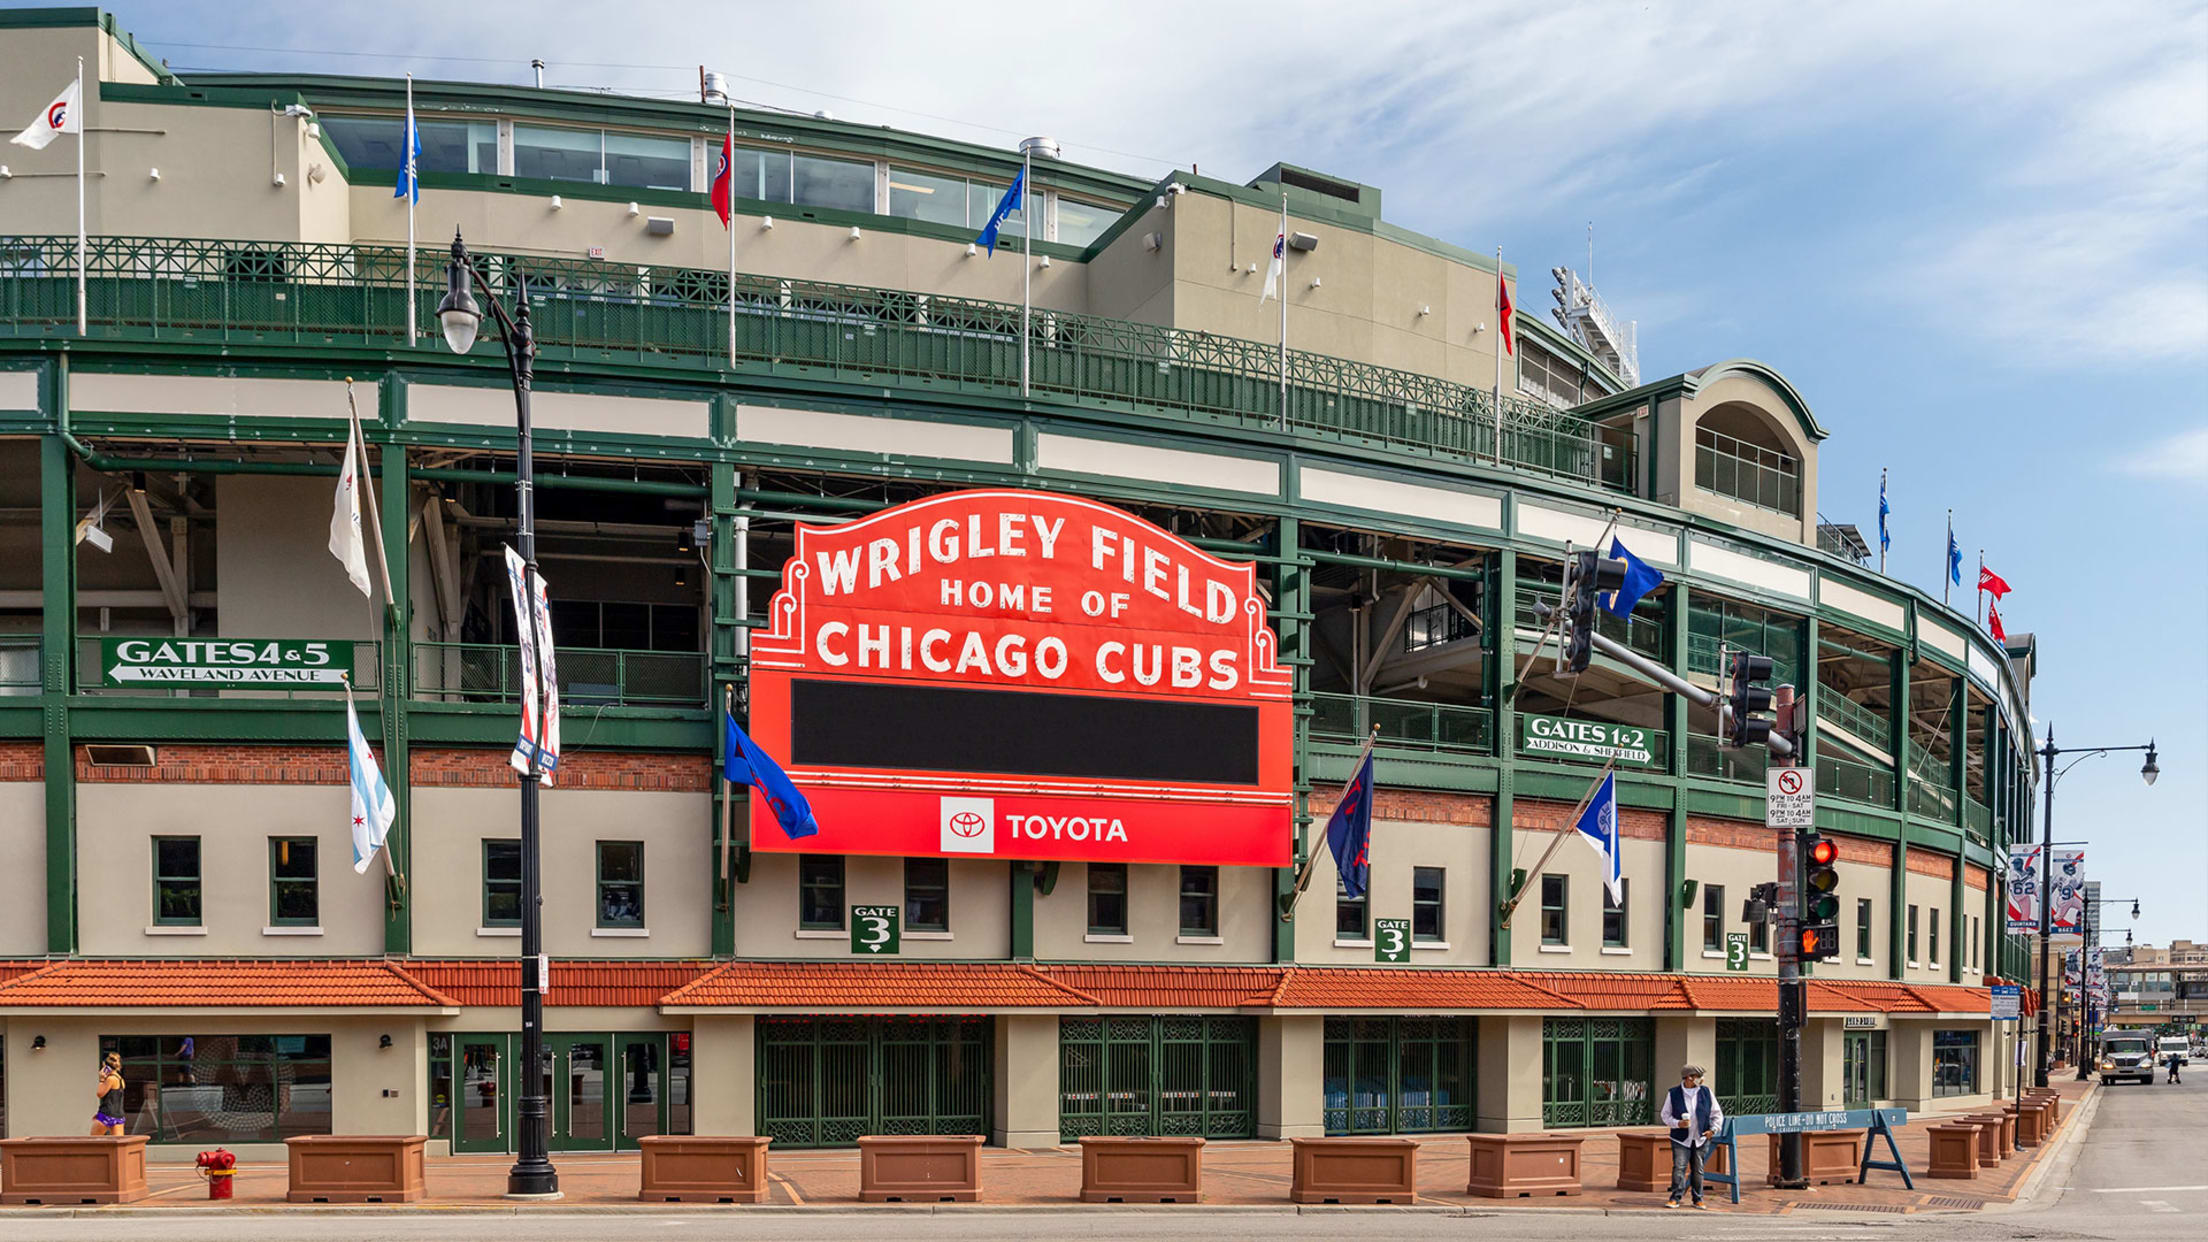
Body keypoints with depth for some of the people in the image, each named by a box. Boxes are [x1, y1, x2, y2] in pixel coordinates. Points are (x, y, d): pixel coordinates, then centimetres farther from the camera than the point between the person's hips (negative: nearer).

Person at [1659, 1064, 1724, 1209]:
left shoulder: (1706, 1093, 3)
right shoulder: (1673, 1094, -3)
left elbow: (1717, 1114, 9)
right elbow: (1665, 1115, 2)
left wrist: (1713, 1129, -5)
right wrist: (1678, 1123, -15)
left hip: (1701, 1139, 2)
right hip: (1681, 1139, -2)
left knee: (1698, 1170, 8)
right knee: (1679, 1167, -10)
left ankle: (1698, 1199, 17)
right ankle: (1675, 1198, -8)